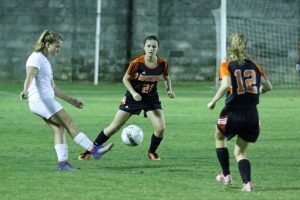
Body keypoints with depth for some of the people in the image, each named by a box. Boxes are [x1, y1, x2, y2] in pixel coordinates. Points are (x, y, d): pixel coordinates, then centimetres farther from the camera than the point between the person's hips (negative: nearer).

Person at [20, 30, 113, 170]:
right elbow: (30, 75, -28)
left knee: (59, 128, 1)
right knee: (69, 123, -10)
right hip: (40, 100, -10)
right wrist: (25, 90, -47)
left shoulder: (45, 61, 22)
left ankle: (62, 162, -5)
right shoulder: (36, 58, -8)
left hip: (46, 101, 10)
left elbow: (52, 87, 27)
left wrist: (71, 100, 28)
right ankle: (94, 150, -10)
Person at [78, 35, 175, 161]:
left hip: (151, 99, 2)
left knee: (160, 128, -14)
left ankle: (152, 152, 14)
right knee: (114, 127, 0)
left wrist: (169, 89, -7)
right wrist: (133, 93, -22)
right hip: (134, 97, -2)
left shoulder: (162, 63, -11)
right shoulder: (137, 63, -21)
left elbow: (166, 77, 9)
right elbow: (125, 79, -9)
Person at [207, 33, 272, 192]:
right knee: (240, 152, 16)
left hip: (233, 112, -3)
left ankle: (226, 175, 29)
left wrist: (213, 101, -9)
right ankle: (247, 182, -6)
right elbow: (268, 87, 12)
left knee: (219, 138, 29)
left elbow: (226, 85, -20)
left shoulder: (226, 66, -3)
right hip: (252, 114, 3)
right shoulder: (255, 66, 8)